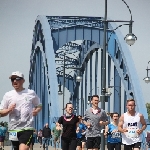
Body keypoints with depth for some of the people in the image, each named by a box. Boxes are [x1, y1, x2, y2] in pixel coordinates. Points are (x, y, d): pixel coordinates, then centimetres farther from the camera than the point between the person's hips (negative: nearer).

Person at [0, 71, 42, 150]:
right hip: (13, 129, 3)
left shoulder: (31, 93, 4)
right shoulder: (8, 95, 6)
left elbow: (39, 105, 19)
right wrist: (9, 110, -11)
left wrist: (36, 111, -4)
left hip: (27, 128, -3)